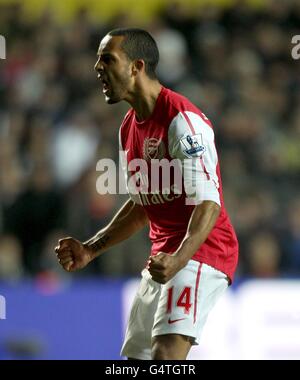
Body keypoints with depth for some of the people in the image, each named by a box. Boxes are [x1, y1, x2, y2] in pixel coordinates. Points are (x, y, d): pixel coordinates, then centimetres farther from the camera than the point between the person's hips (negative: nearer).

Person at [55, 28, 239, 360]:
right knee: (137, 356, 11)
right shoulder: (129, 127, 13)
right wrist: (91, 250, 16)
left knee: (166, 352, -27)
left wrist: (179, 258, -38)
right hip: (164, 257, 10)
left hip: (200, 251, -10)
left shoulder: (182, 120, -17)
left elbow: (208, 204, -24)